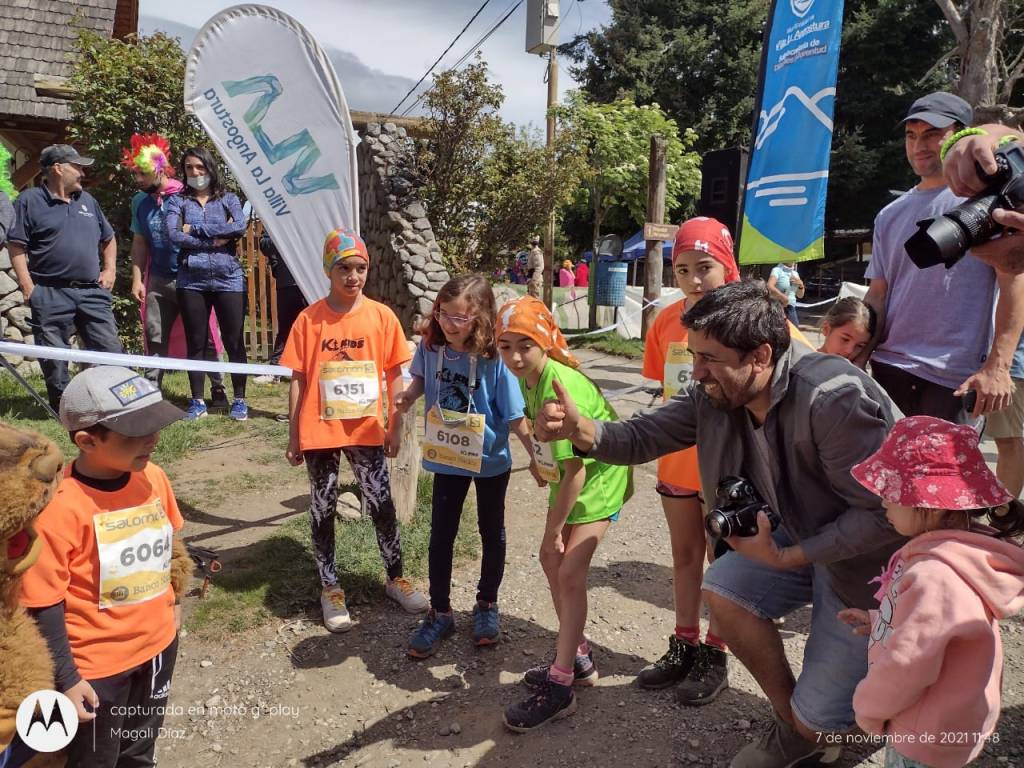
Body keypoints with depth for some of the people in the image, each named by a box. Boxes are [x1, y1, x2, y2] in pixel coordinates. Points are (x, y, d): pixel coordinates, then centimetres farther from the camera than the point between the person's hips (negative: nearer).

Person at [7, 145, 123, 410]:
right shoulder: (29, 201, 0)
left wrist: (110, 270, 12)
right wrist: (28, 287, -11)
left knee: (110, 349, 1)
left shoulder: (87, 200, 16)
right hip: (50, 295, -4)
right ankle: (61, 406, 16)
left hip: (92, 292, 4)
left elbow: (108, 238, 25)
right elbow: (16, 246, -4)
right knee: (54, 357, 3)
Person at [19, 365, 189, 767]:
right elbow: (44, 604, -20)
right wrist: (66, 680, -15)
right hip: (96, 663, -5)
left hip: (158, 642, 5)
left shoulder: (153, 477, -9)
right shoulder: (59, 507, -27)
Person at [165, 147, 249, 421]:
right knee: (195, 342, 6)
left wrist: (196, 228, -9)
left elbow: (240, 227, -10)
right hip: (192, 280, 1)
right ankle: (197, 402, 15)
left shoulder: (228, 199, 10)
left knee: (234, 341, 0)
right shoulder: (177, 201, 10)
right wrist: (216, 239, -11)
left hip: (228, 278, -1)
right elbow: (174, 234, -7)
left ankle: (239, 400, 11)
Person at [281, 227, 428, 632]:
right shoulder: (309, 319, -5)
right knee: (323, 508, 10)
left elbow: (394, 375, 2)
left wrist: (395, 427, 1)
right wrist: (293, 436, -2)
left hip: (367, 429, 1)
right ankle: (330, 589, 26)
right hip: (319, 431, 0)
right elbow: (298, 380, -2)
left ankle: (395, 578, 28)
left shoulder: (382, 316, -3)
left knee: (382, 505, 9)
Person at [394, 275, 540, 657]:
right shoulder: (430, 346, -13)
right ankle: (440, 612, 28)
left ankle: (487, 605, 37)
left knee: (491, 533, 16)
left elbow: (515, 417, -18)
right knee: (441, 535, 10)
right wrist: (408, 396, -10)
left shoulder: (494, 360, -24)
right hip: (447, 459, 3)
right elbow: (421, 378, 9)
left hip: (491, 461, -2)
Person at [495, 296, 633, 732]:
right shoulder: (529, 377, -7)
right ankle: (578, 658, 31)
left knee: (570, 573, -11)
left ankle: (560, 688, 1)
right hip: (569, 475, 9)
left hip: (600, 478, -9)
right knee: (551, 562, 14)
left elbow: (576, 470, -28)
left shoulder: (561, 387, -32)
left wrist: (554, 531, -20)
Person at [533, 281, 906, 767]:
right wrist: (581, 429, -29)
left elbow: (883, 513, -30)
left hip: (870, 559, -7)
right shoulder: (712, 395, -12)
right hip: (800, 534, 7)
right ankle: (794, 725, 10)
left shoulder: (834, 399, -34)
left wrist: (785, 558, -27)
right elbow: (643, 436, -8)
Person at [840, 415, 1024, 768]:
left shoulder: (935, 577, -35)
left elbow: (907, 664, -30)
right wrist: (877, 622, 6)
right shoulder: (956, 550, -4)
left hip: (928, 736, -8)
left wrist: (868, 707, -14)